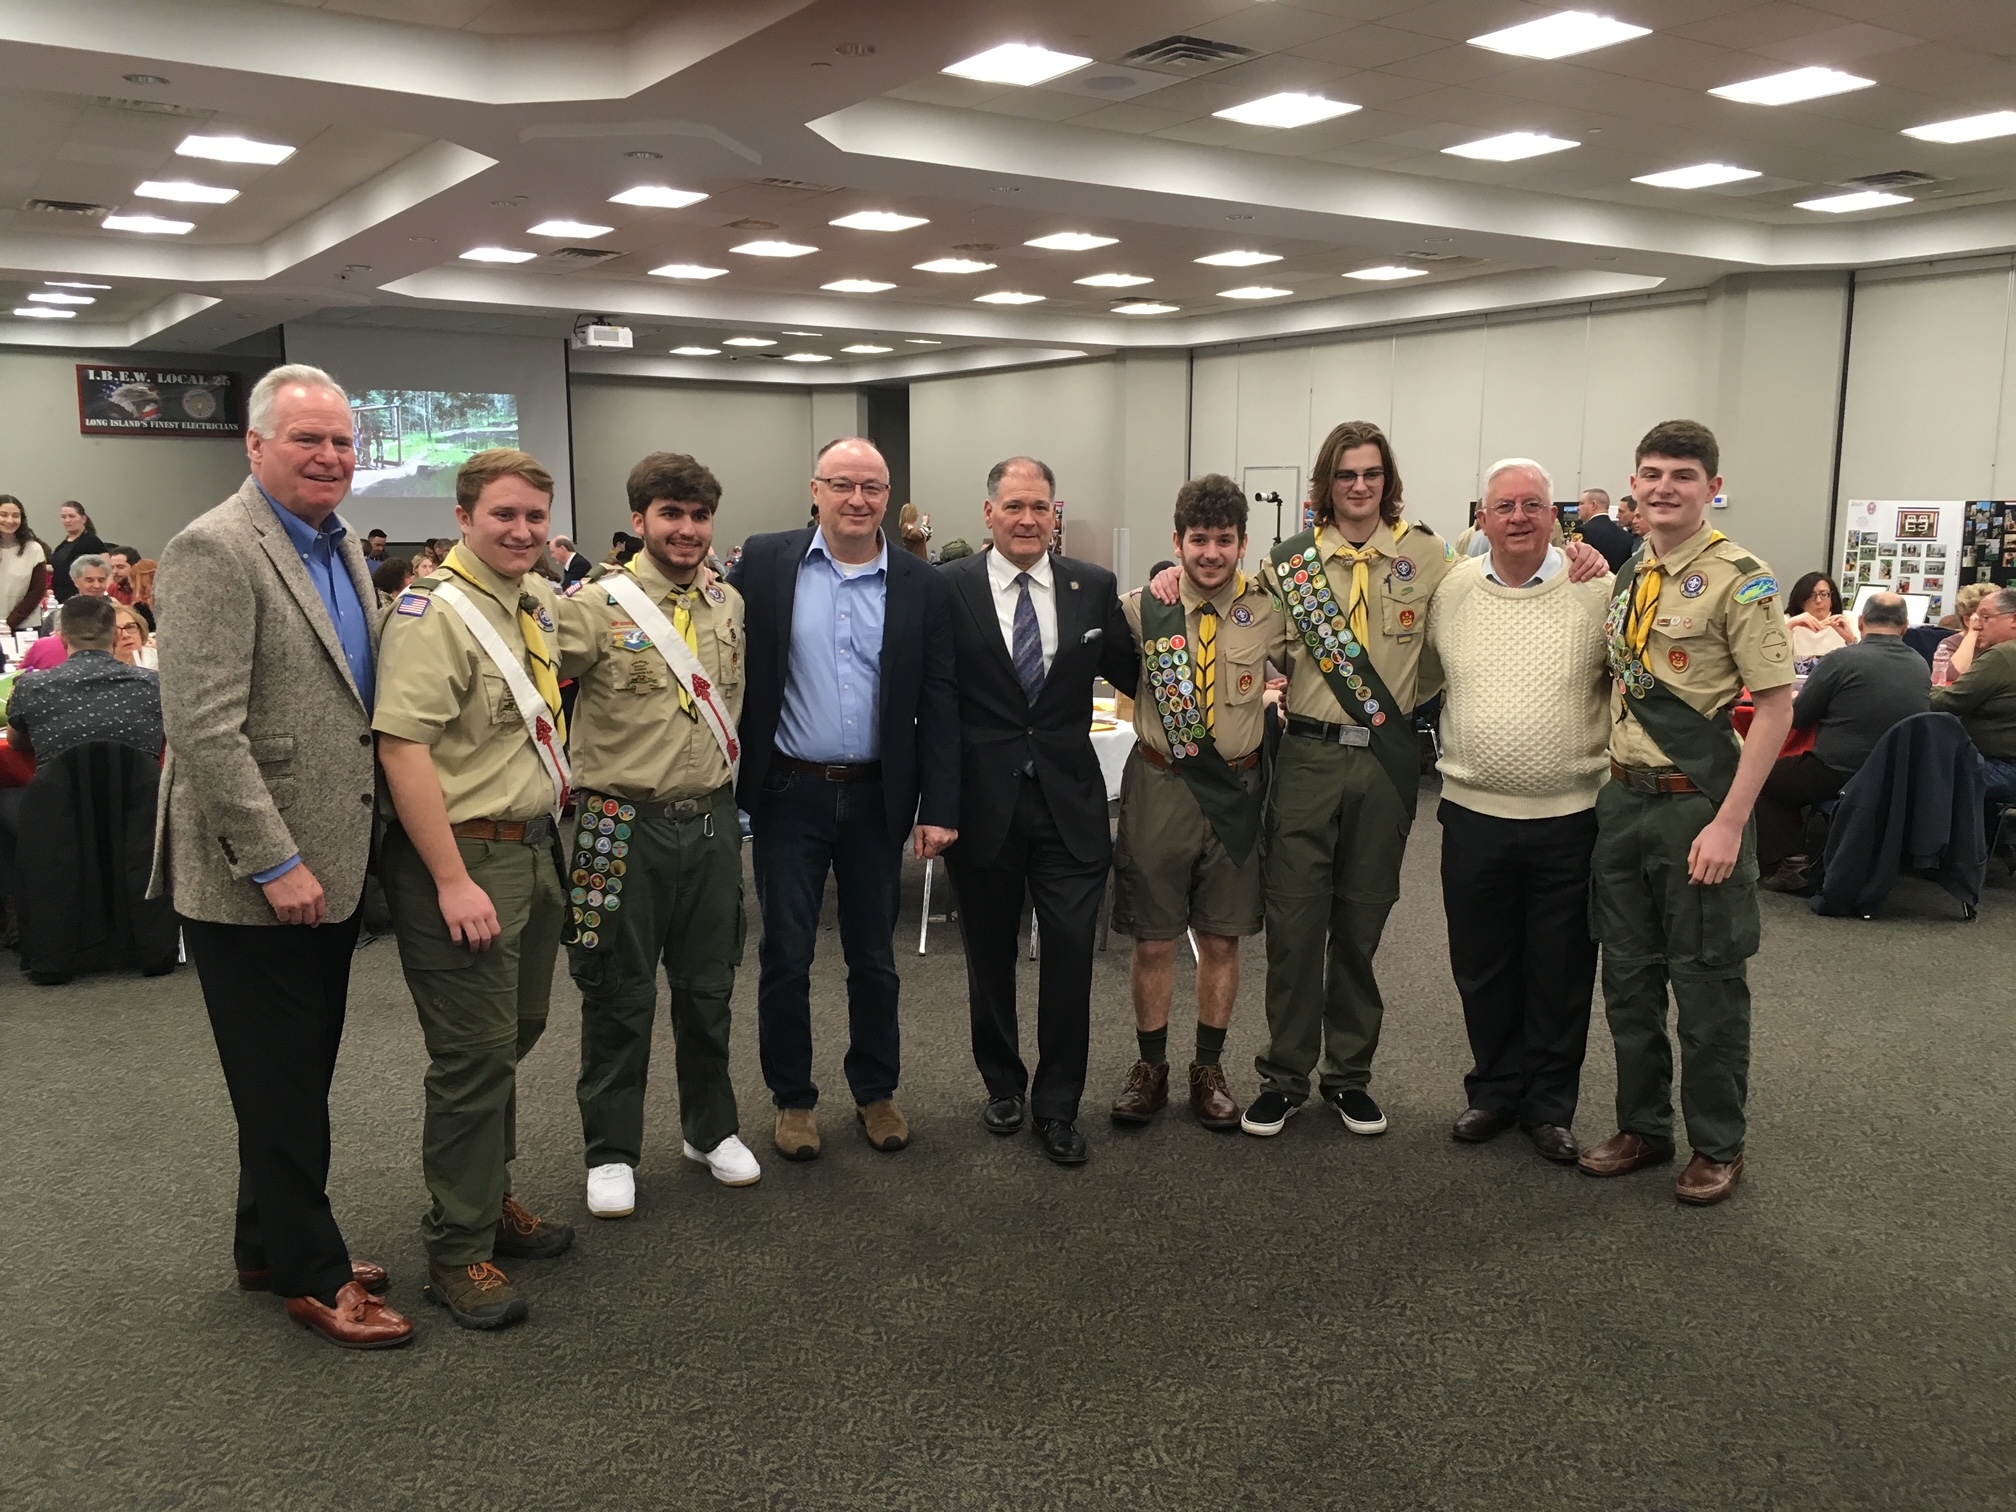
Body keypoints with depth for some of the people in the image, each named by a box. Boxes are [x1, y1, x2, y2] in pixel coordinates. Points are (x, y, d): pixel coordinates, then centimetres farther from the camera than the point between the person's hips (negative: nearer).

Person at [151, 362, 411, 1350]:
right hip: (256, 881, -8)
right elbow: (205, 729, -21)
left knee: (299, 1075, 18)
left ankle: (273, 1246, 34)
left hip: (329, 867, 8)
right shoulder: (214, 551, -15)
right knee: (281, 1084, 6)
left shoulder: (340, 547, 11)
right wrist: (276, 865, -20)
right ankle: (312, 1275, 20)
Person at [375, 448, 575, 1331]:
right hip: (463, 857, -8)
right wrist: (454, 882, -24)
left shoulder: (538, 599, 9)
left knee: (514, 1034, 18)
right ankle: (458, 1251, 14)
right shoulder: (435, 612, -16)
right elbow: (403, 748, -23)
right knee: (474, 1053, -1)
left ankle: (488, 1198, 36)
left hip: (531, 849, 8)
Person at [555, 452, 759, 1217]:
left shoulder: (729, 605, 7)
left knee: (708, 988, 16)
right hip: (626, 828, -4)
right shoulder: (597, 604, -10)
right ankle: (611, 1153, 24)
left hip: (711, 820, 5)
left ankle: (711, 1130, 35)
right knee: (620, 997, 8)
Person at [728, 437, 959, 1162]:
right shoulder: (762, 563, -3)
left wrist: (938, 809, -5)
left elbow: (939, 706, 0)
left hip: (876, 797, 1)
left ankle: (876, 1090, 32)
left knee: (874, 957, 14)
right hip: (788, 794, -1)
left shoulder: (922, 587, 0)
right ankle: (792, 1096, 27)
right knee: (786, 956, 9)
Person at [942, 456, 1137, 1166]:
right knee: (989, 954, 14)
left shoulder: (1094, 587, 3)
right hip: (982, 801, -1)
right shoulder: (949, 589, -5)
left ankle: (1057, 1106, 18)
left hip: (1069, 800, 1)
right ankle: (1003, 1083, 36)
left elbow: (1131, 677, 8)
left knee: (1070, 953, 1)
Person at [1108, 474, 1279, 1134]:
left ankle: (1208, 1069, 28)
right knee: (1153, 939, 8)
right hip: (1159, 783, -1)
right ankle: (1150, 1068, 26)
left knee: (1221, 937, 12)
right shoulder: (1140, 607, -6)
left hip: (1236, 787, 1)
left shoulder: (1272, 609, -3)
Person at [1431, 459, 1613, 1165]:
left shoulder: (1597, 591, -4)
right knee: (1482, 968, 13)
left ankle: (1550, 1104, 25)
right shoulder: (1450, 591, 3)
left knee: (1561, 974, 9)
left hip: (1569, 817, -2)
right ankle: (1493, 1088, 31)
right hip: (1473, 811, 2)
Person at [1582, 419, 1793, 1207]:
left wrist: (1729, 822, -19)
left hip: (1696, 803, -6)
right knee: (1627, 974, 14)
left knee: (1706, 981, 5)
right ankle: (1643, 1125, 29)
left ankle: (1718, 1144, 22)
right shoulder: (1625, 576, 9)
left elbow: (1775, 706, -14)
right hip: (1622, 798, 6)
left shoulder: (1737, 579, -11)